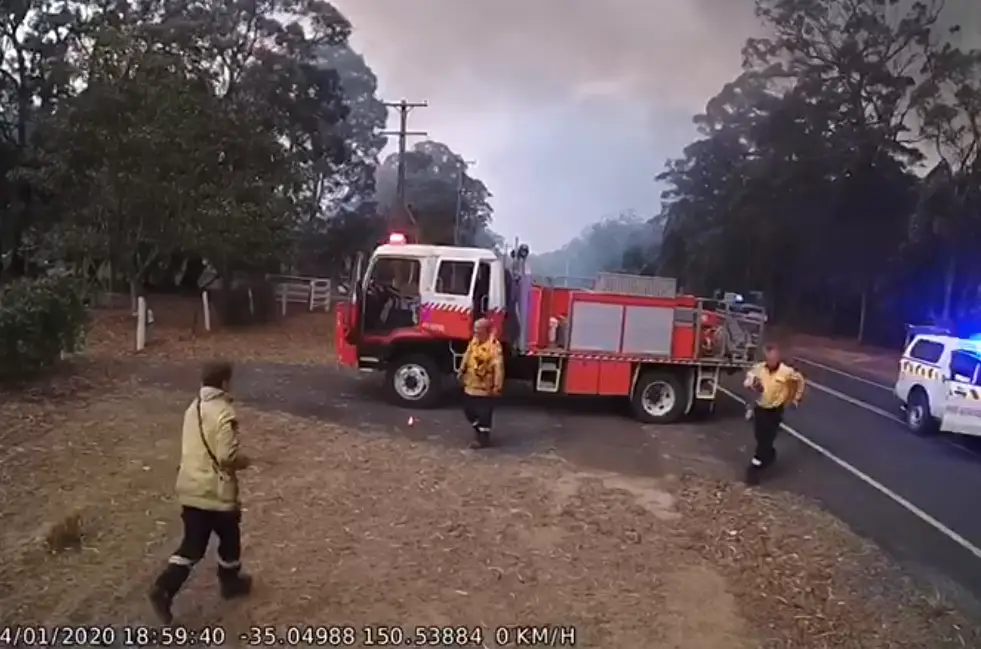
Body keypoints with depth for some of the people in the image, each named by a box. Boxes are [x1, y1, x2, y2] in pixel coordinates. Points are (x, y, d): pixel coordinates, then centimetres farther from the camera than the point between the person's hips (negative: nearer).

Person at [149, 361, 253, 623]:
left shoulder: (193, 407, 6)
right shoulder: (224, 414, -21)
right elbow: (227, 457, -26)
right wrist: (244, 461, -7)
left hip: (190, 488, 7)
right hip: (217, 491, -7)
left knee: (192, 545, 13)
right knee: (229, 539, 17)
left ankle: (163, 589, -1)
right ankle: (230, 582, 35)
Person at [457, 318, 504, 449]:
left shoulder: (494, 346, -21)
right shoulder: (473, 342, 7)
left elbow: (498, 367, -24)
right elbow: (466, 357, 20)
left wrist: (497, 386, -26)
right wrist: (462, 372, 23)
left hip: (485, 387, -8)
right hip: (471, 385, 9)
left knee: (483, 413, 1)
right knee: (468, 409, 17)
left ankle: (483, 438, 15)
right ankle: (480, 431, 36)